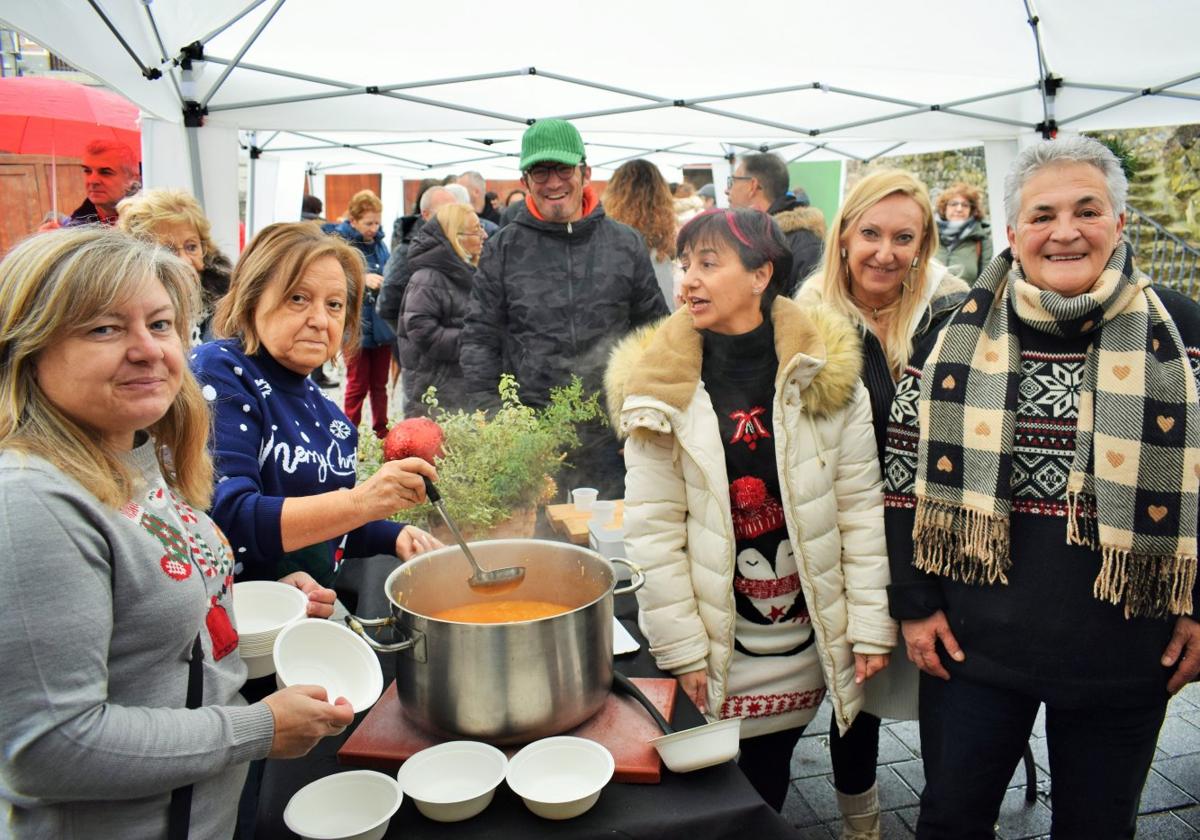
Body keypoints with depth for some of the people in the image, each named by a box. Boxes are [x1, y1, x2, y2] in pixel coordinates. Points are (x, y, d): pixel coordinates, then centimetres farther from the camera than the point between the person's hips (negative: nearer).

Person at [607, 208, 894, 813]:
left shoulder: (825, 372, -6)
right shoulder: (659, 386, -8)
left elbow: (861, 506, -2)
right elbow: (653, 530, -8)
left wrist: (871, 625, -2)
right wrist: (682, 648, -8)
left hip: (807, 635, 1)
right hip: (717, 640, -1)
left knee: (770, 770, 16)